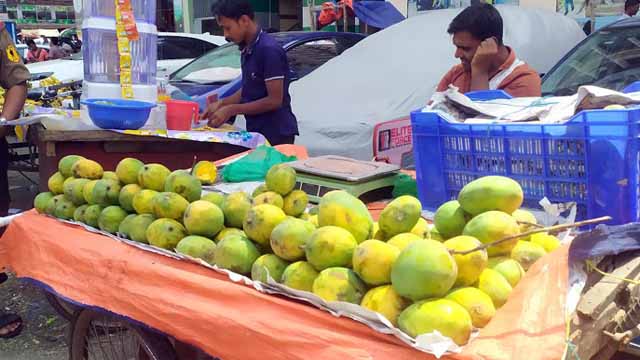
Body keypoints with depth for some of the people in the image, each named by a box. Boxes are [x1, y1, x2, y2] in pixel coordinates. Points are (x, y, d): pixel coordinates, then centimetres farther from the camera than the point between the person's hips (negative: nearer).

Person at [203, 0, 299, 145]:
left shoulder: (269, 49, -18)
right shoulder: (248, 50, 9)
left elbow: (275, 100, -19)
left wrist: (232, 110, -15)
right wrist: (221, 103, 5)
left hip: (276, 133, -8)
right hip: (256, 131, 8)